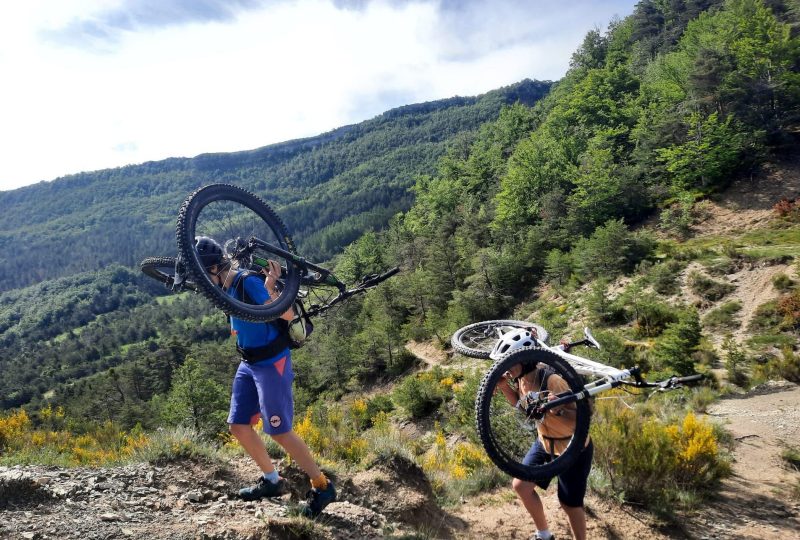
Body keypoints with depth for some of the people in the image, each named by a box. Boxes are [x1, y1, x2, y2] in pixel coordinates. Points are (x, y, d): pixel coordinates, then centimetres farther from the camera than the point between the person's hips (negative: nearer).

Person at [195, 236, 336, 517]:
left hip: (272, 363, -9)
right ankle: (272, 480, 28)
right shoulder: (226, 287, 6)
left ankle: (323, 487, 10)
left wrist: (270, 287, -38)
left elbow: (288, 314, -27)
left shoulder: (248, 282, -22)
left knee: (279, 431, -5)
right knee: (238, 426, 10)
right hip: (248, 363, 9)